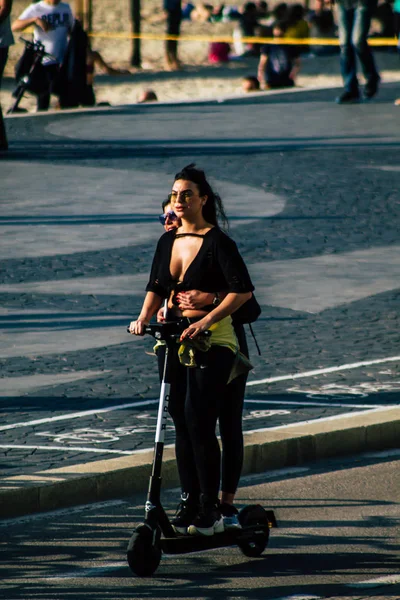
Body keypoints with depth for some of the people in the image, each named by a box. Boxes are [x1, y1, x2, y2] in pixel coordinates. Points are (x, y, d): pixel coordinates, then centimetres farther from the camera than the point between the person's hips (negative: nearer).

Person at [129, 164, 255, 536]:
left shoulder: (217, 242, -10)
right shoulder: (168, 241, 10)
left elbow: (242, 290, -17)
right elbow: (157, 287, 13)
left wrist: (205, 321, -25)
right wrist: (143, 319, -5)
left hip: (212, 342, -6)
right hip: (176, 340, 6)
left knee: (199, 423, -11)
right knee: (182, 425, 7)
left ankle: (210, 511, -5)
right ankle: (188, 503, 14)